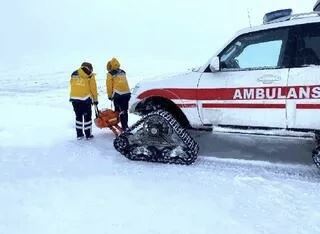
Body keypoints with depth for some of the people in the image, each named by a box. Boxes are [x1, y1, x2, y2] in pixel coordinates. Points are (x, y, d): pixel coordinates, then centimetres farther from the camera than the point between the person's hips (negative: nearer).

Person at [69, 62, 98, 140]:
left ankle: (79, 134, 21)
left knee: (78, 116, 15)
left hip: (74, 98, 5)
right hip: (85, 99, -4)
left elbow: (72, 86, 13)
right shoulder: (90, 76, 1)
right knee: (87, 116, 7)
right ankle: (88, 135, 13)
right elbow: (93, 89, 2)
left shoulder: (74, 74, 14)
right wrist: (95, 99, 10)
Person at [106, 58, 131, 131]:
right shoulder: (122, 72, 18)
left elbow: (109, 86, 2)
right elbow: (125, 83, 16)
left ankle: (125, 127, -12)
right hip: (127, 93, 6)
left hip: (118, 94, -6)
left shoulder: (110, 74, 2)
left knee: (121, 111, -5)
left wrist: (110, 95, 12)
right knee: (125, 110, 14)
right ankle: (125, 125, 23)